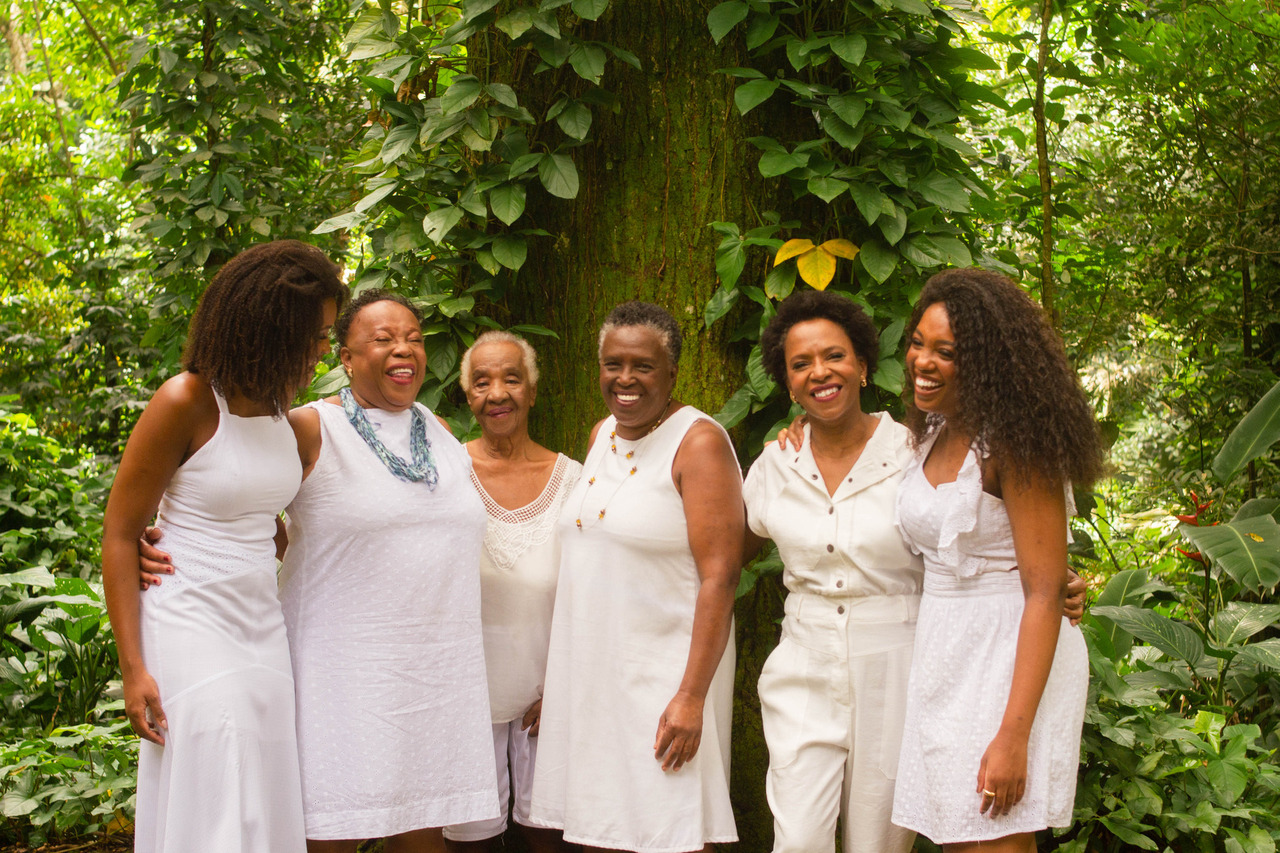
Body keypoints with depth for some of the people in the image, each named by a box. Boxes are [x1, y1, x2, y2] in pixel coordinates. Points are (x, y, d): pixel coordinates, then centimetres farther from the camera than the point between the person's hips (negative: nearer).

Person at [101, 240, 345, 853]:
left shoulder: (279, 408, 8)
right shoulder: (185, 402, -12)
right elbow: (119, 534, -9)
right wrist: (134, 669, -14)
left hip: (262, 633, 7)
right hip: (191, 632, -7)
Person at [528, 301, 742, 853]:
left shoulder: (699, 442, -10)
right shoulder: (603, 435, 12)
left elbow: (720, 576, -16)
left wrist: (692, 696, -21)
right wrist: (554, 680, 16)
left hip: (664, 675, -7)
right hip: (590, 673, 7)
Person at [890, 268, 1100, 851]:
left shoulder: (1013, 443, -15)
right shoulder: (933, 434, 9)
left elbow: (1045, 594, -19)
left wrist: (1014, 735, -24)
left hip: (1009, 660, -8)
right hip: (941, 652, 8)